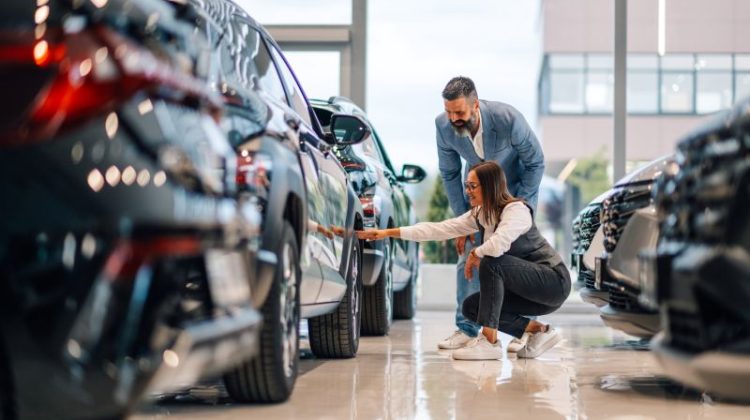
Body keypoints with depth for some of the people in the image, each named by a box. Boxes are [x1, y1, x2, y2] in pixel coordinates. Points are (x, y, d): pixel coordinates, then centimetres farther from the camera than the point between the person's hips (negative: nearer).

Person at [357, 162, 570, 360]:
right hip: (529, 291, 9)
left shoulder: (516, 210, -20)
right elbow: (438, 229, 3)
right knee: (470, 307, -1)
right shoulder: (479, 215, 4)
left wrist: (474, 254, -16)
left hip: (554, 281, -9)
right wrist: (389, 233, -1)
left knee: (491, 263, -28)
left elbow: (497, 245, -37)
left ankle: (489, 341, -24)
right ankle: (538, 331, 2)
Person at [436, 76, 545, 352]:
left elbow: (536, 163, -20)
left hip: (518, 187, -3)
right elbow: (449, 174, -9)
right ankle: (466, 328, 5)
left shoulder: (508, 119, -36)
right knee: (468, 254, -4)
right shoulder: (443, 125, -25)